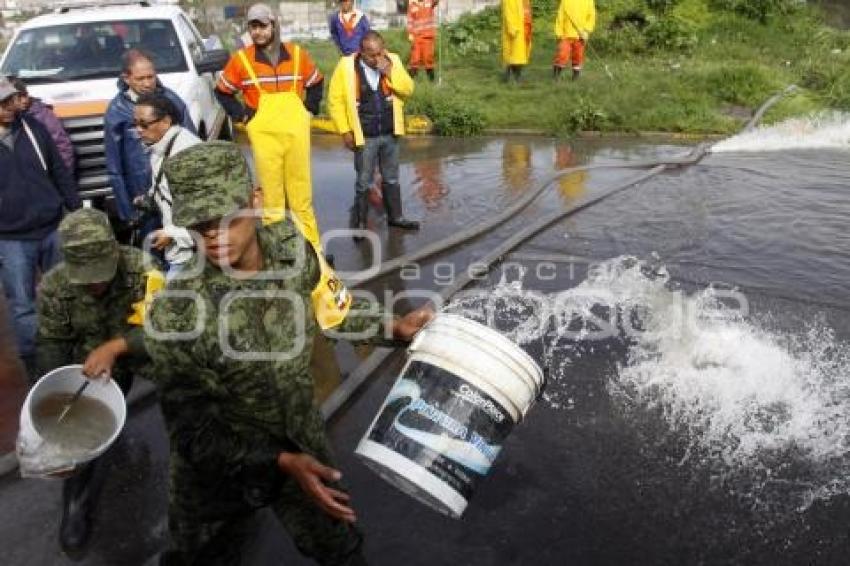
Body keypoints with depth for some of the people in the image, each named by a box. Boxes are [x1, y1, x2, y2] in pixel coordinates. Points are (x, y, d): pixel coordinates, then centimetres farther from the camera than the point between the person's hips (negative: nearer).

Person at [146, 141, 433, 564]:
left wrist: (392, 328, -5)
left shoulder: (292, 249, -18)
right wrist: (281, 462, -29)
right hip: (219, 467, -3)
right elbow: (192, 430, -22)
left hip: (302, 443, 3)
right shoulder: (176, 312, -30)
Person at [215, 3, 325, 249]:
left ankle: (311, 245, 16)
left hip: (297, 131, 2)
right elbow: (222, 92, 12)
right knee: (271, 191, 0)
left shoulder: (297, 54, 5)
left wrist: (309, 109, 9)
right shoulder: (241, 59, 0)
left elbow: (316, 83, 20)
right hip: (263, 134, -1)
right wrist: (243, 115, 2)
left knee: (302, 189, 7)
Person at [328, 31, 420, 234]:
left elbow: (408, 89, -4)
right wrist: (345, 131, -8)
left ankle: (395, 216, 30)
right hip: (365, 136, -3)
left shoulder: (393, 61, 0)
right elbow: (335, 100, -6)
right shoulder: (347, 66, -10)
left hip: (390, 133, 4)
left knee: (391, 178, 16)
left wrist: (390, 72, -18)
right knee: (364, 182, 4)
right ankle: (359, 223, 17)